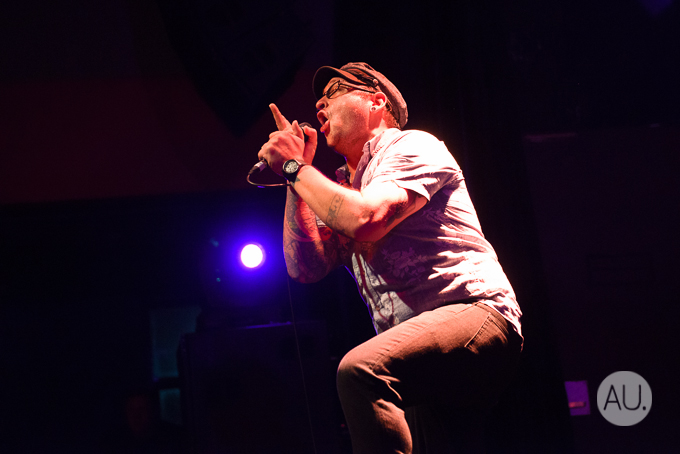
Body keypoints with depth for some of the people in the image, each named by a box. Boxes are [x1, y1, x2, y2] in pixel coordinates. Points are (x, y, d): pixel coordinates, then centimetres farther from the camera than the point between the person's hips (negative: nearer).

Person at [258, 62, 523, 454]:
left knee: (359, 369, -32)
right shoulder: (340, 189, 25)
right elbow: (305, 267, 12)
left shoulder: (413, 146, 1)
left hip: (474, 313, -9)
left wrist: (294, 167, -5)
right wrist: (296, 179, 10)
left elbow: (365, 220, -17)